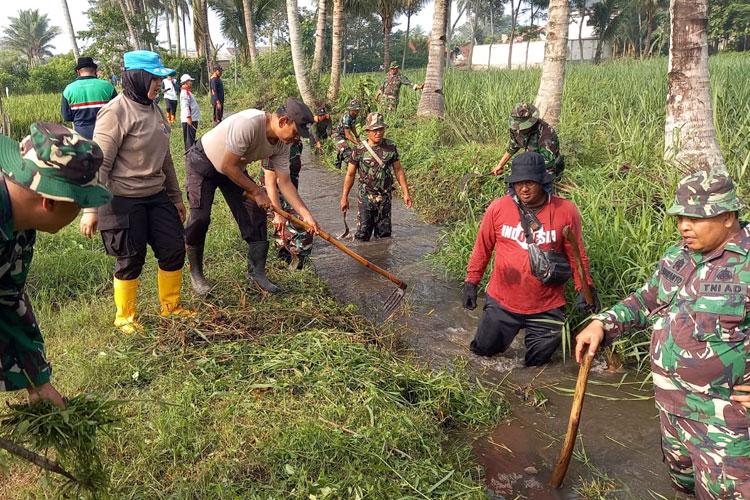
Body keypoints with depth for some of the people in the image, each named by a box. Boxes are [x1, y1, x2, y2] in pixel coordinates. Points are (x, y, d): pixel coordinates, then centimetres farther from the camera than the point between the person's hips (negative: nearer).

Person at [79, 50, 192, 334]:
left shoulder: (154, 110, 9)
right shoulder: (116, 112, -15)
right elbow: (100, 164, -16)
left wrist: (176, 197, 20)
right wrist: (91, 209, -18)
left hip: (156, 197, 7)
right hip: (124, 201, -7)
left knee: (174, 249, 8)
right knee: (131, 260, 3)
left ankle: (170, 306, 29)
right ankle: (124, 318, 25)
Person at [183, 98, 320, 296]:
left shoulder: (282, 144, -15)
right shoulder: (248, 124, -38)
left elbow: (284, 182, -9)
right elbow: (227, 166, -32)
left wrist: (306, 215, -16)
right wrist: (257, 191, -25)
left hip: (234, 168, 7)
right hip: (202, 162, -7)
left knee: (256, 213, -5)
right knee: (200, 217, -14)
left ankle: (256, 272, 4)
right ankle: (195, 273, 7)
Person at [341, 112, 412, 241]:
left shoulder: (391, 147, -2)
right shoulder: (359, 149, -8)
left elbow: (398, 170, 6)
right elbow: (350, 174, 0)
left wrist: (406, 193, 4)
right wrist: (344, 197, 3)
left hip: (385, 197, 2)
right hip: (366, 197, -2)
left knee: (384, 234, 11)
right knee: (362, 233, -5)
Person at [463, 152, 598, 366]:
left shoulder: (566, 211, -11)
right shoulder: (498, 208, -10)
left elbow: (576, 254, -1)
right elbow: (482, 248, 0)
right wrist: (471, 282, 2)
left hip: (547, 308, -1)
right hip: (501, 302, 1)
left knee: (537, 361, 13)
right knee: (483, 349, 16)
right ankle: (512, 328, 45)